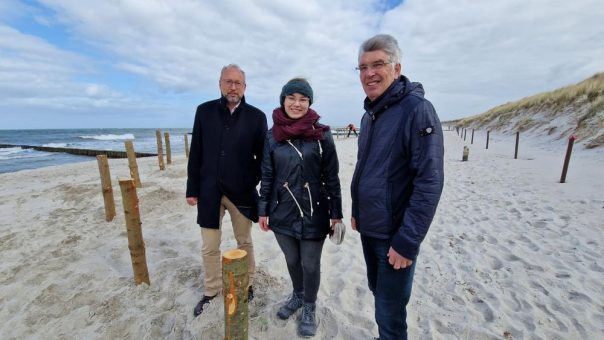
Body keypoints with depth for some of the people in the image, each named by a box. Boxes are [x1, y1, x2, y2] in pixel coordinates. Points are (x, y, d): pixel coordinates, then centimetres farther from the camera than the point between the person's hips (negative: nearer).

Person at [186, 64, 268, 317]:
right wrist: (192, 189, 3)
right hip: (210, 191, 2)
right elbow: (196, 153, 4)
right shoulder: (204, 111, 2)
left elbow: (263, 156, -1)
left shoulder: (256, 116, -3)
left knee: (244, 242, 16)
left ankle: (247, 285, 38)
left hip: (242, 192, -1)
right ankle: (211, 291, 35)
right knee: (209, 247, 13)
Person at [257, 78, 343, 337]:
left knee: (310, 264, 12)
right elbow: (266, 176, 5)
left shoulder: (321, 134, -8)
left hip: (313, 213, -2)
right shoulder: (272, 135, 1)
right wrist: (263, 210, 5)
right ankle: (297, 295, 49)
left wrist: (336, 212, -4)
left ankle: (309, 308, 39)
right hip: (282, 213, 3)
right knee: (291, 260, 21)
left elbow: (331, 176, -5)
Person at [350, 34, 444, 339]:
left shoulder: (417, 110, -16)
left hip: (395, 234, -7)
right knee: (378, 290, 24)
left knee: (389, 313, 6)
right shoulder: (370, 114, 8)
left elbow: (429, 183, -21)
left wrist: (407, 241, -20)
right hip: (368, 229, 8)